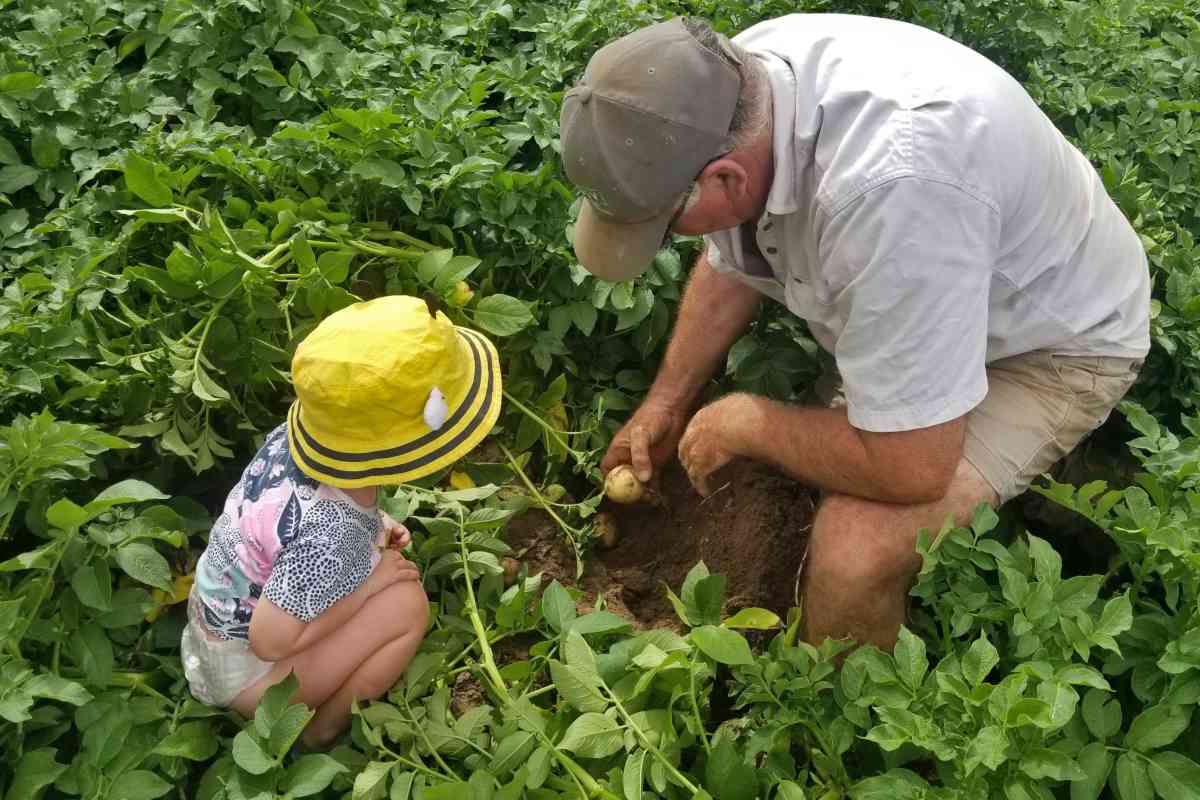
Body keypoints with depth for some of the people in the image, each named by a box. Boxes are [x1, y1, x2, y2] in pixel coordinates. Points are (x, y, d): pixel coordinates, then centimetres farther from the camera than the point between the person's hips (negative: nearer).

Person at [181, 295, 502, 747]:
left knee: (384, 559, 12)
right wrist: (369, 583, -21)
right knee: (406, 605, -19)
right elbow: (269, 642, -30)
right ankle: (321, 732, 2)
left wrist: (371, 529, -6)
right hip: (245, 675, -8)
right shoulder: (332, 534, -37)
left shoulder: (294, 439, -15)